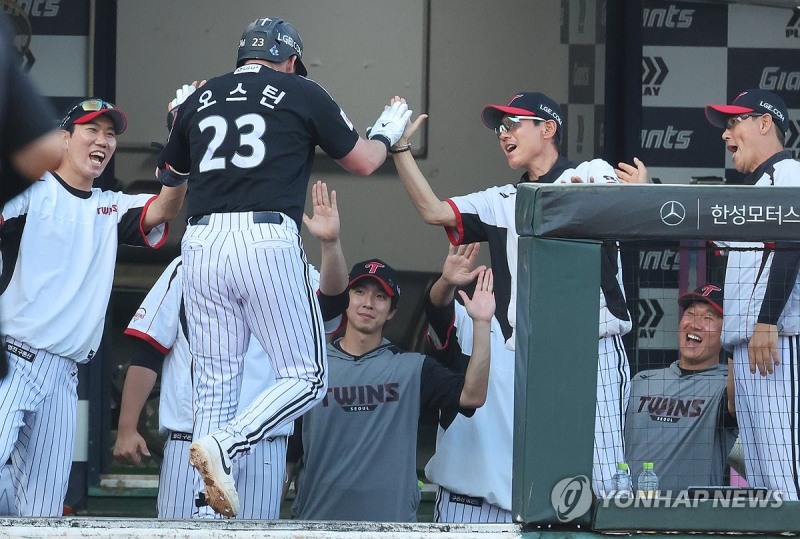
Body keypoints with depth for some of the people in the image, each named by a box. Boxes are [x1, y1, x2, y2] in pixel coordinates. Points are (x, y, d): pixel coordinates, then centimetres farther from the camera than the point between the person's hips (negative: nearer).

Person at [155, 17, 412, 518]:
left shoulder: (201, 98, 17)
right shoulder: (302, 93, 8)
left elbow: (170, 173, 32)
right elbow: (363, 161, 16)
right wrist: (387, 132, 38)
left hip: (202, 243, 4)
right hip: (267, 241, -4)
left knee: (215, 385, 8)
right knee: (307, 377, 3)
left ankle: (213, 517, 1)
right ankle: (227, 444, -21)